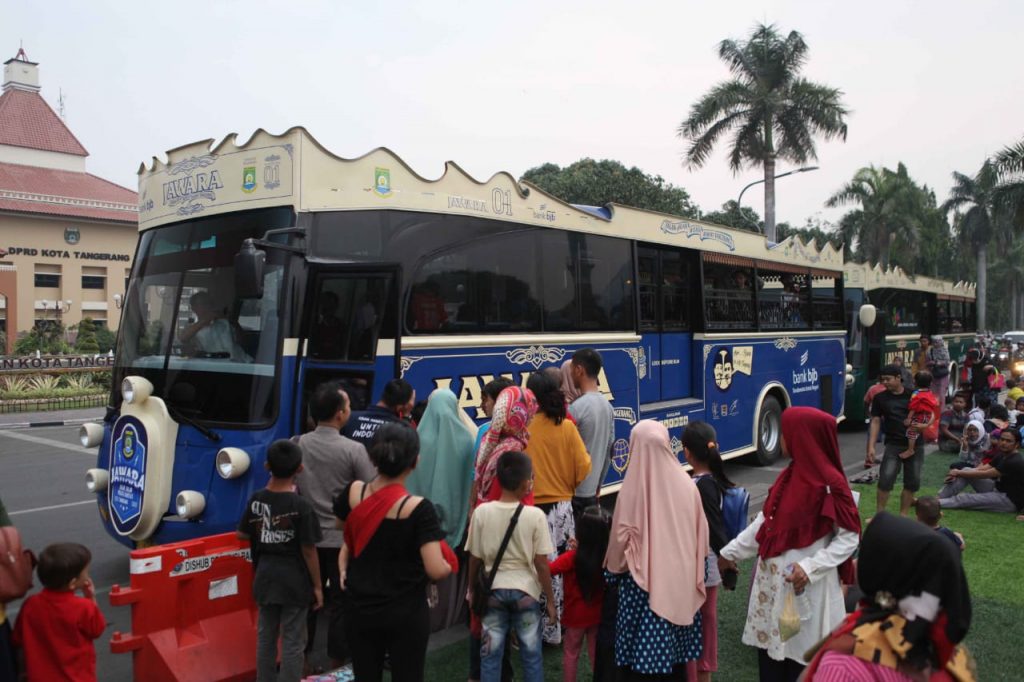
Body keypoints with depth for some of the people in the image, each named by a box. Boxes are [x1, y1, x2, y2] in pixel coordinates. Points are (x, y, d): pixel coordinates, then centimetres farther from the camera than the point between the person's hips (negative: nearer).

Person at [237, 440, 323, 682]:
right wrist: (317, 585, -5)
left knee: (265, 637, 19)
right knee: (293, 643, 6)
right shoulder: (301, 505, -19)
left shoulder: (256, 500, -5)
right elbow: (309, 551, -14)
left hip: (265, 577, 5)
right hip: (294, 582, -5)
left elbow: (243, 534, 10)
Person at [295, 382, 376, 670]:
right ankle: (337, 663, 18)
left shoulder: (296, 445, -3)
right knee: (340, 602, 8)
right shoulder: (354, 450, -16)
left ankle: (302, 660, 25)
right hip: (342, 539, -4)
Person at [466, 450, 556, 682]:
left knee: (490, 654, 11)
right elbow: (541, 564, -9)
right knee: (532, 654, 13)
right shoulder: (535, 515, -13)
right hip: (525, 592, -1)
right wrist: (550, 601, 2)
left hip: (493, 591, 1)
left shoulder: (482, 512, -9)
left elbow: (475, 559, -2)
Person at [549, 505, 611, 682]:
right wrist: (579, 549, 0)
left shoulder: (572, 557, -25)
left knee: (571, 652, 17)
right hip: (598, 614, 3)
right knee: (596, 653, 19)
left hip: (575, 615, -2)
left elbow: (548, 571, -34)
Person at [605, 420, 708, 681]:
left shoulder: (633, 488, -17)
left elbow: (621, 538, -9)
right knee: (675, 650, 18)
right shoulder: (686, 484, -5)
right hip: (681, 579, 4)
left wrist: (613, 570, 9)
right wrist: (693, 573, 18)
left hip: (644, 583, -4)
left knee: (641, 652, 6)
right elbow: (701, 533, 4)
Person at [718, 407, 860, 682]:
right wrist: (730, 551, 14)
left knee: (800, 659, 5)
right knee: (770, 646, 15)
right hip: (772, 580, 7)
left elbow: (849, 538, -14)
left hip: (804, 587, -7)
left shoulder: (830, 484, -18)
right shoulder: (791, 474, 6)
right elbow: (766, 520, 12)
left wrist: (810, 567, -23)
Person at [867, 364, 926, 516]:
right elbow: (875, 422, 1)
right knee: (885, 479, -13)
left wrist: (923, 425, -16)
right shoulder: (880, 398, 2)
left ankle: (903, 514, 21)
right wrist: (871, 447, -6)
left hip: (916, 445, 2)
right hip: (893, 445, -2)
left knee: (912, 482, 7)